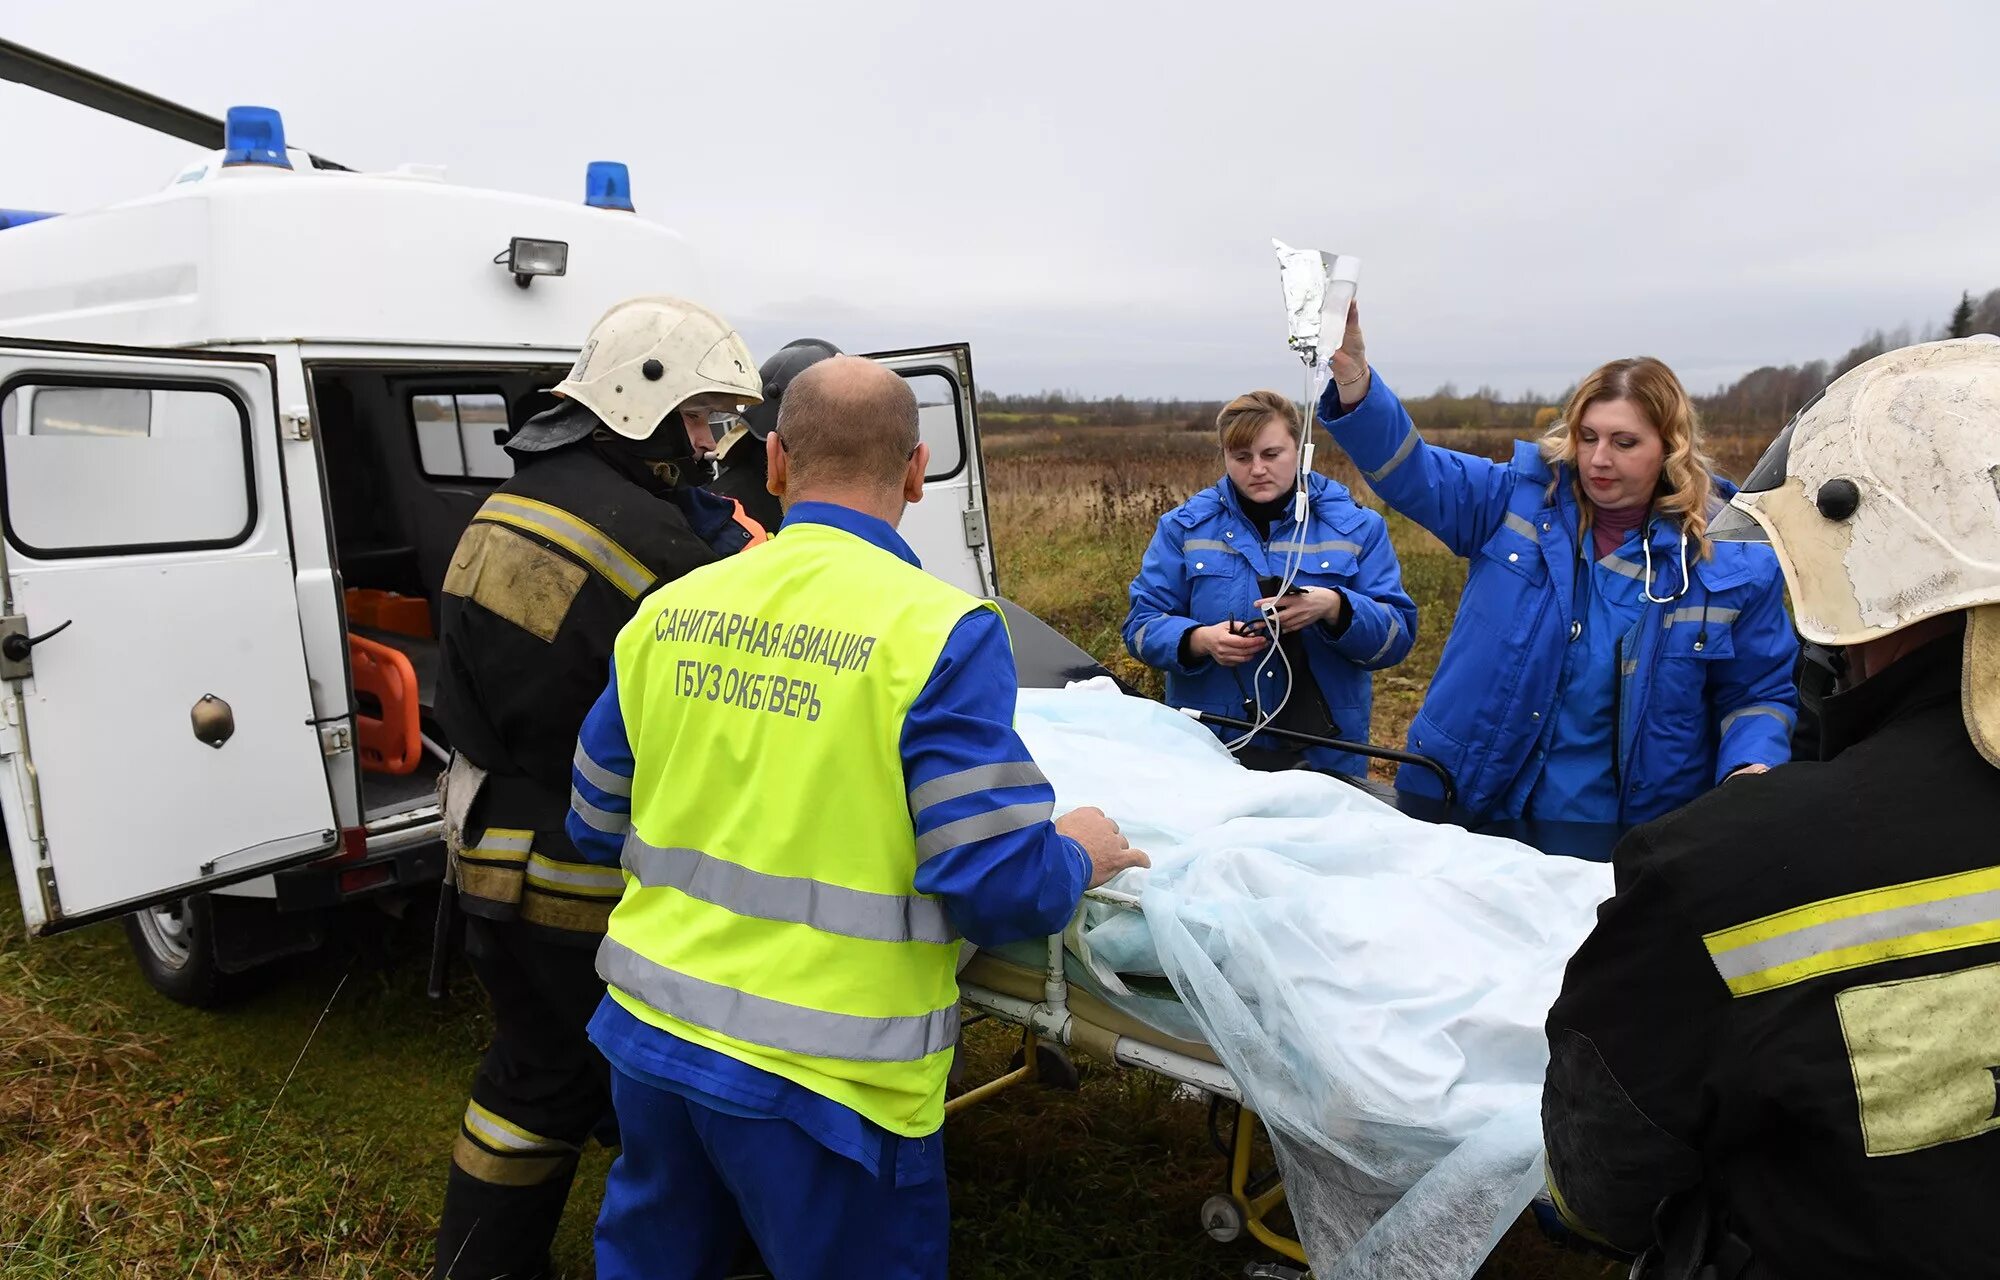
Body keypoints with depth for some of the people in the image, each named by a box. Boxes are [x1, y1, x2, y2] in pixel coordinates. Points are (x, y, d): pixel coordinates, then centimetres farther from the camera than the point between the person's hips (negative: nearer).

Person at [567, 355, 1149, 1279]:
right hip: (822, 1077, -5)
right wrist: (1080, 855, 2)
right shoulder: (939, 633, -17)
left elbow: (597, 828, 10)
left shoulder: (667, 611, -1)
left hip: (649, 1032, 5)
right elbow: (1000, 889, -19)